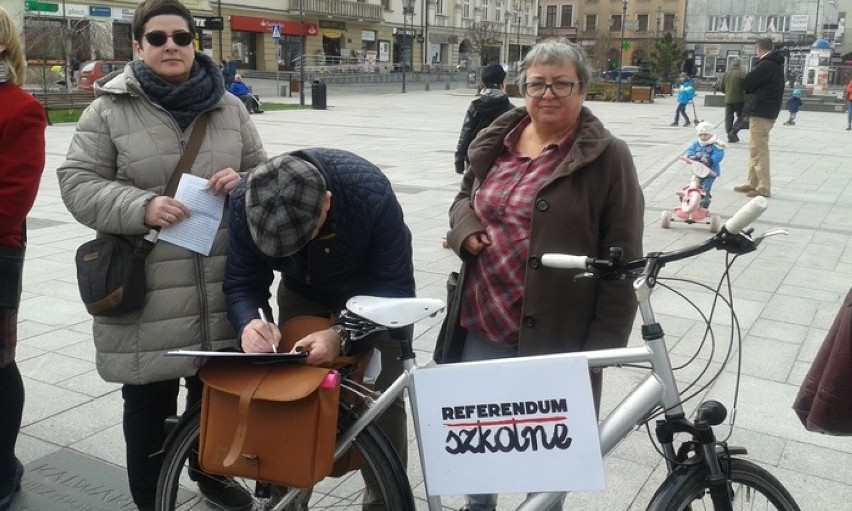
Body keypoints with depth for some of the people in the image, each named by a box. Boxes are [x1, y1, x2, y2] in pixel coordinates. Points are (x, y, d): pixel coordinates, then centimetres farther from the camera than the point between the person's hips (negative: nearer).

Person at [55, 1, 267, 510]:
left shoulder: (228, 107, 8)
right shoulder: (109, 108, -1)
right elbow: (78, 183, -3)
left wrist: (244, 184, -10)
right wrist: (140, 207, -20)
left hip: (221, 288, 3)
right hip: (145, 293, -3)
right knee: (149, 408, 9)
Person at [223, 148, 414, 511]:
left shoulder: (372, 194, -38)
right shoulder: (246, 202, -30)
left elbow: (395, 286, -31)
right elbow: (241, 284, -20)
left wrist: (342, 336, -46)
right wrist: (250, 322, -43)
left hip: (375, 293, -2)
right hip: (303, 295, 3)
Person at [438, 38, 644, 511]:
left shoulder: (607, 157, -8)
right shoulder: (496, 143, 7)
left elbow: (622, 262, -9)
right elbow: (465, 197, 22)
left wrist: (604, 345, -12)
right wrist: (466, 229, -2)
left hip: (554, 338, -5)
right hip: (480, 328, 5)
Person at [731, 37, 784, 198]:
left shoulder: (766, 65, -16)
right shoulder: (776, 64, 15)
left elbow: (746, 83, -14)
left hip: (760, 112, -10)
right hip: (769, 111, 10)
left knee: (759, 150, -8)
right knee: (755, 149, 16)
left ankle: (764, 187, -7)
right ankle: (753, 183, 22)